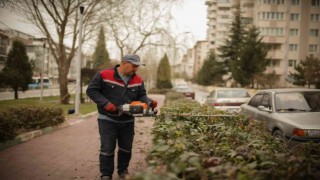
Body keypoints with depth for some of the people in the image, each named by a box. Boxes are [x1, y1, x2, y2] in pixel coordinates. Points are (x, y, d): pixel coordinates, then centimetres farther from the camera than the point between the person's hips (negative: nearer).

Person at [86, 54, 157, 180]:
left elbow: (141, 96, 7)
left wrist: (149, 102, -15)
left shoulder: (138, 80, 2)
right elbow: (91, 90, -11)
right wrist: (105, 103, -21)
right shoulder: (104, 75, -12)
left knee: (126, 148, 14)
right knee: (107, 148, 0)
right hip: (107, 120, -4)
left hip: (127, 121, 4)